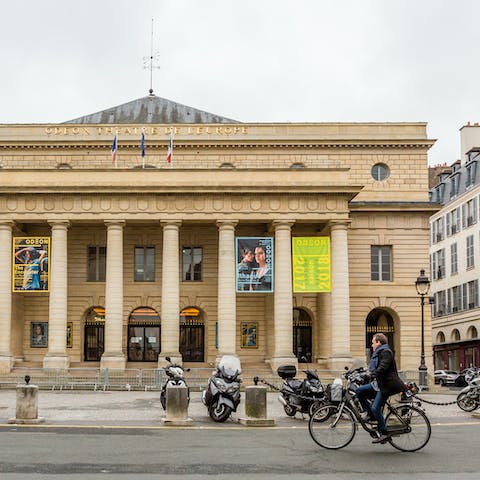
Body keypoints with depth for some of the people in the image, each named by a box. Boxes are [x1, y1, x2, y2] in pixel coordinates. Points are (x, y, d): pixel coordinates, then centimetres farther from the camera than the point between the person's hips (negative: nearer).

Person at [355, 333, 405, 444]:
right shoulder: (378, 353, 21)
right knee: (359, 391, -2)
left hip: (386, 385, -10)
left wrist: (372, 374, -31)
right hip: (378, 383, 10)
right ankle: (369, 414, 8)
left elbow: (383, 367, -27)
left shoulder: (386, 352, -12)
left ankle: (384, 434, -7)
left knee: (376, 408, -14)